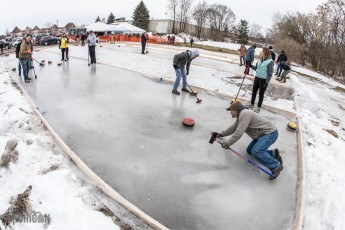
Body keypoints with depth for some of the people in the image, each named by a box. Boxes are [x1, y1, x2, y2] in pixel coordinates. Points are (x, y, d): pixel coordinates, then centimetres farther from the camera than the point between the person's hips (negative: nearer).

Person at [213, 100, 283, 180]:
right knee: (249, 150, 8)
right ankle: (273, 153, 11)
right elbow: (233, 128, 30)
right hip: (262, 134, 11)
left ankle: (276, 166, -14)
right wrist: (222, 134, 36)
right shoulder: (241, 115, 13)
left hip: (270, 133, -11)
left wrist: (227, 144, -18)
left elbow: (238, 133, -26)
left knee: (256, 151, -28)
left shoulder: (244, 114, -21)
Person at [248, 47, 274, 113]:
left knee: (261, 93, 5)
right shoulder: (260, 60, 5)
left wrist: (266, 82, -18)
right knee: (254, 91, 16)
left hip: (264, 80, -6)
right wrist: (251, 66, 0)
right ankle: (252, 103, 34)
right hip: (257, 78, 7)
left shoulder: (270, 61, -15)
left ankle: (259, 107, 18)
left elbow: (270, 73, -15)